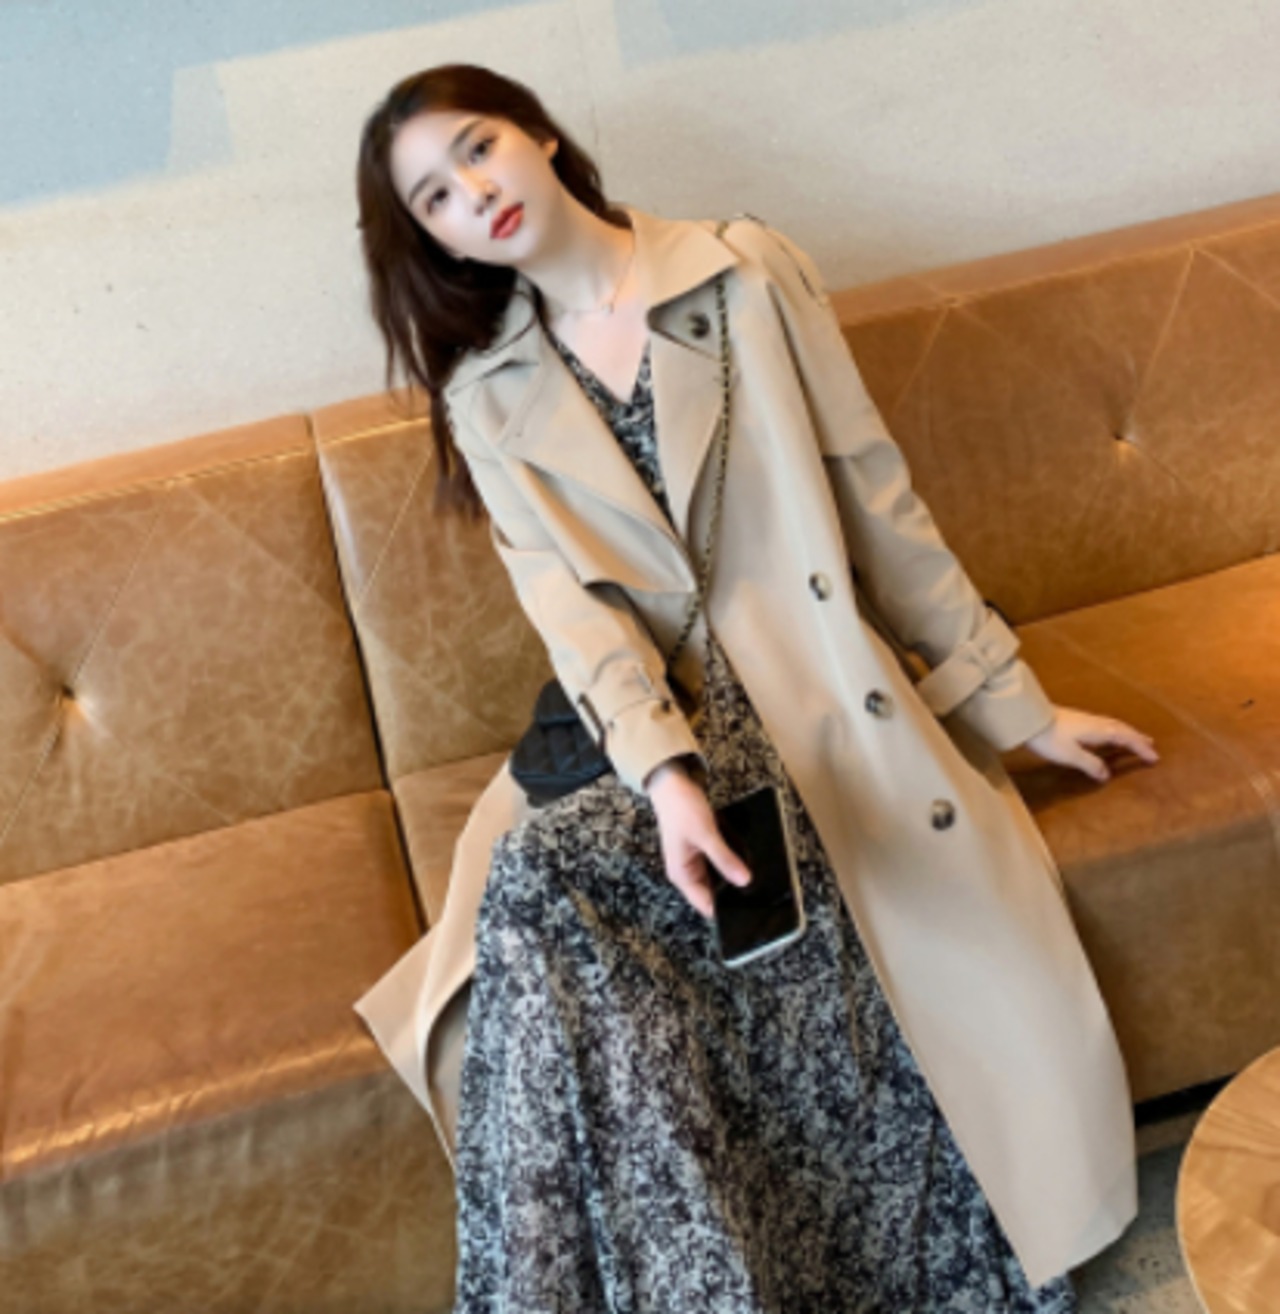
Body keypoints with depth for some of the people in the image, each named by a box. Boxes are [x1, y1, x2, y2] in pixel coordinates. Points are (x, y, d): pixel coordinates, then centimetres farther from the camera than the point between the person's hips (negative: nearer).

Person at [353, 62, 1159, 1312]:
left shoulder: (747, 272, 4)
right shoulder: (487, 395, 8)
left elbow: (876, 502, 3)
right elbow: (574, 604, -7)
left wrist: (1018, 705, 3)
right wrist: (664, 771, -26)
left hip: (819, 690, -2)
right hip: (643, 715, 2)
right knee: (536, 878, -30)